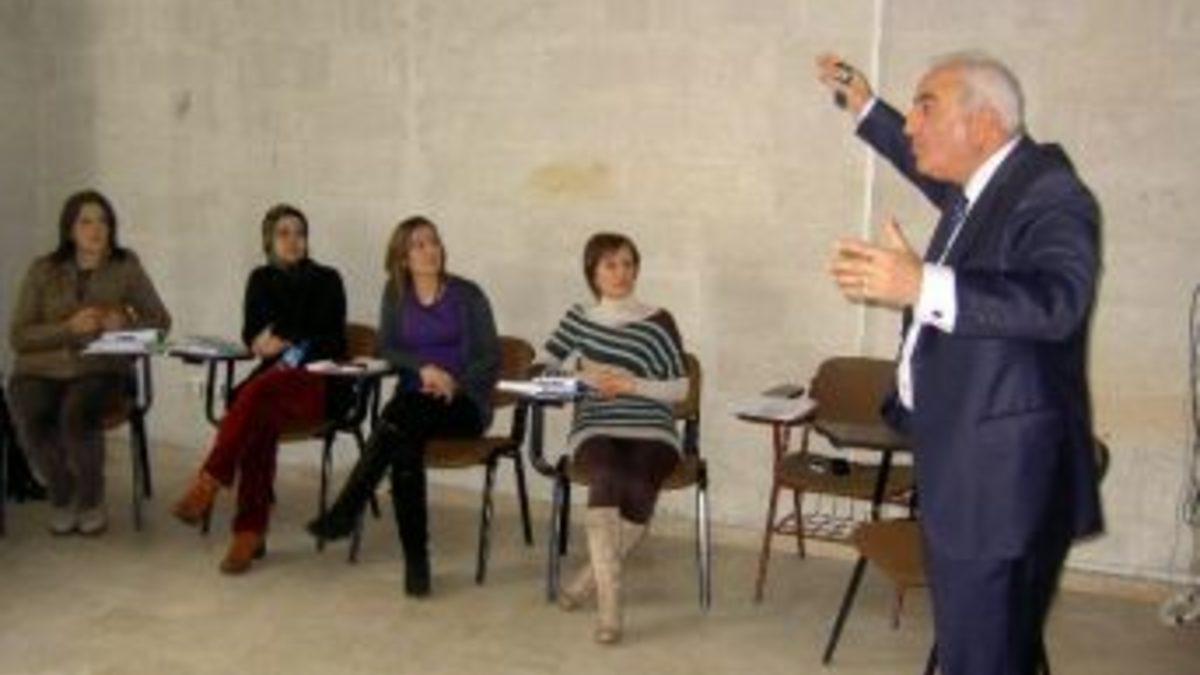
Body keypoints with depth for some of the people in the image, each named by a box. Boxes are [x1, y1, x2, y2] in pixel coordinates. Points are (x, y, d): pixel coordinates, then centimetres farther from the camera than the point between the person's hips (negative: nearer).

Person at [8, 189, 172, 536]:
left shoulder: (125, 267, 7)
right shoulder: (43, 270, 6)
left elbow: (160, 321, 9)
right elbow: (18, 336, 1)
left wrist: (125, 325, -12)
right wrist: (69, 328, -14)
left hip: (99, 369, -1)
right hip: (40, 370, 1)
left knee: (77, 413, -34)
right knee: (31, 419, -31)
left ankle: (90, 501, -10)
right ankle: (61, 498, -4)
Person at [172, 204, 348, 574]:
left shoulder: (326, 279, 7)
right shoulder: (261, 279, 18)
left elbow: (330, 339, -2)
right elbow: (252, 335, 9)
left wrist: (282, 339, -8)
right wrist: (277, 343, -12)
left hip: (321, 383, -2)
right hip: (275, 379, 3)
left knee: (258, 391, -35)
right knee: (260, 418, -34)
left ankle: (208, 484, -35)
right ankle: (250, 532, -38)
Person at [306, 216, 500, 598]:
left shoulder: (466, 295, 2)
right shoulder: (396, 294, 12)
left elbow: (491, 357, 0)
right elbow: (387, 348, 6)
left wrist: (457, 384, -17)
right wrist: (424, 368, -14)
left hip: (464, 402, -2)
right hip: (415, 396, 2)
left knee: (401, 414, -35)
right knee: (406, 444, -34)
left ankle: (346, 511, -35)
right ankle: (415, 560, -34)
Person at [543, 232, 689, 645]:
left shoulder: (658, 321, 7)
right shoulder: (578, 319, 14)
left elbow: (680, 390, 4)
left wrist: (631, 384, -11)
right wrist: (585, 377, 1)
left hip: (651, 430, 0)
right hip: (595, 427, 0)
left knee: (639, 492, -32)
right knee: (608, 480, -34)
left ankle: (589, 580, -11)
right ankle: (609, 601, -35)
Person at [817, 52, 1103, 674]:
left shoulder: (1048, 196, -18)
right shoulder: (979, 186, 9)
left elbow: (1057, 299, -36)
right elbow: (931, 169, 34)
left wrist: (923, 287, -47)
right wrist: (865, 108, 35)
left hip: (1001, 474, -10)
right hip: (962, 465, 10)